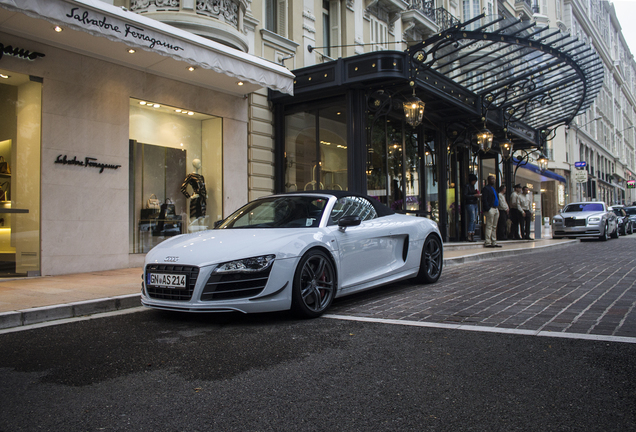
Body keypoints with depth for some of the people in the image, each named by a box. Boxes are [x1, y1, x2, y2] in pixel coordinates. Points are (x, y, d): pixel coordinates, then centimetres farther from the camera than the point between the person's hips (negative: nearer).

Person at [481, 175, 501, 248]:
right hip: (490, 209, -9)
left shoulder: (494, 189, 23)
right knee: (489, 226, -9)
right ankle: (487, 242, -8)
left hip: (496, 209, 9)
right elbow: (484, 200, -13)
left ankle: (494, 242, 14)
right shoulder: (486, 188, -5)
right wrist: (487, 209, -20)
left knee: (494, 227, 10)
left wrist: (498, 208, 15)